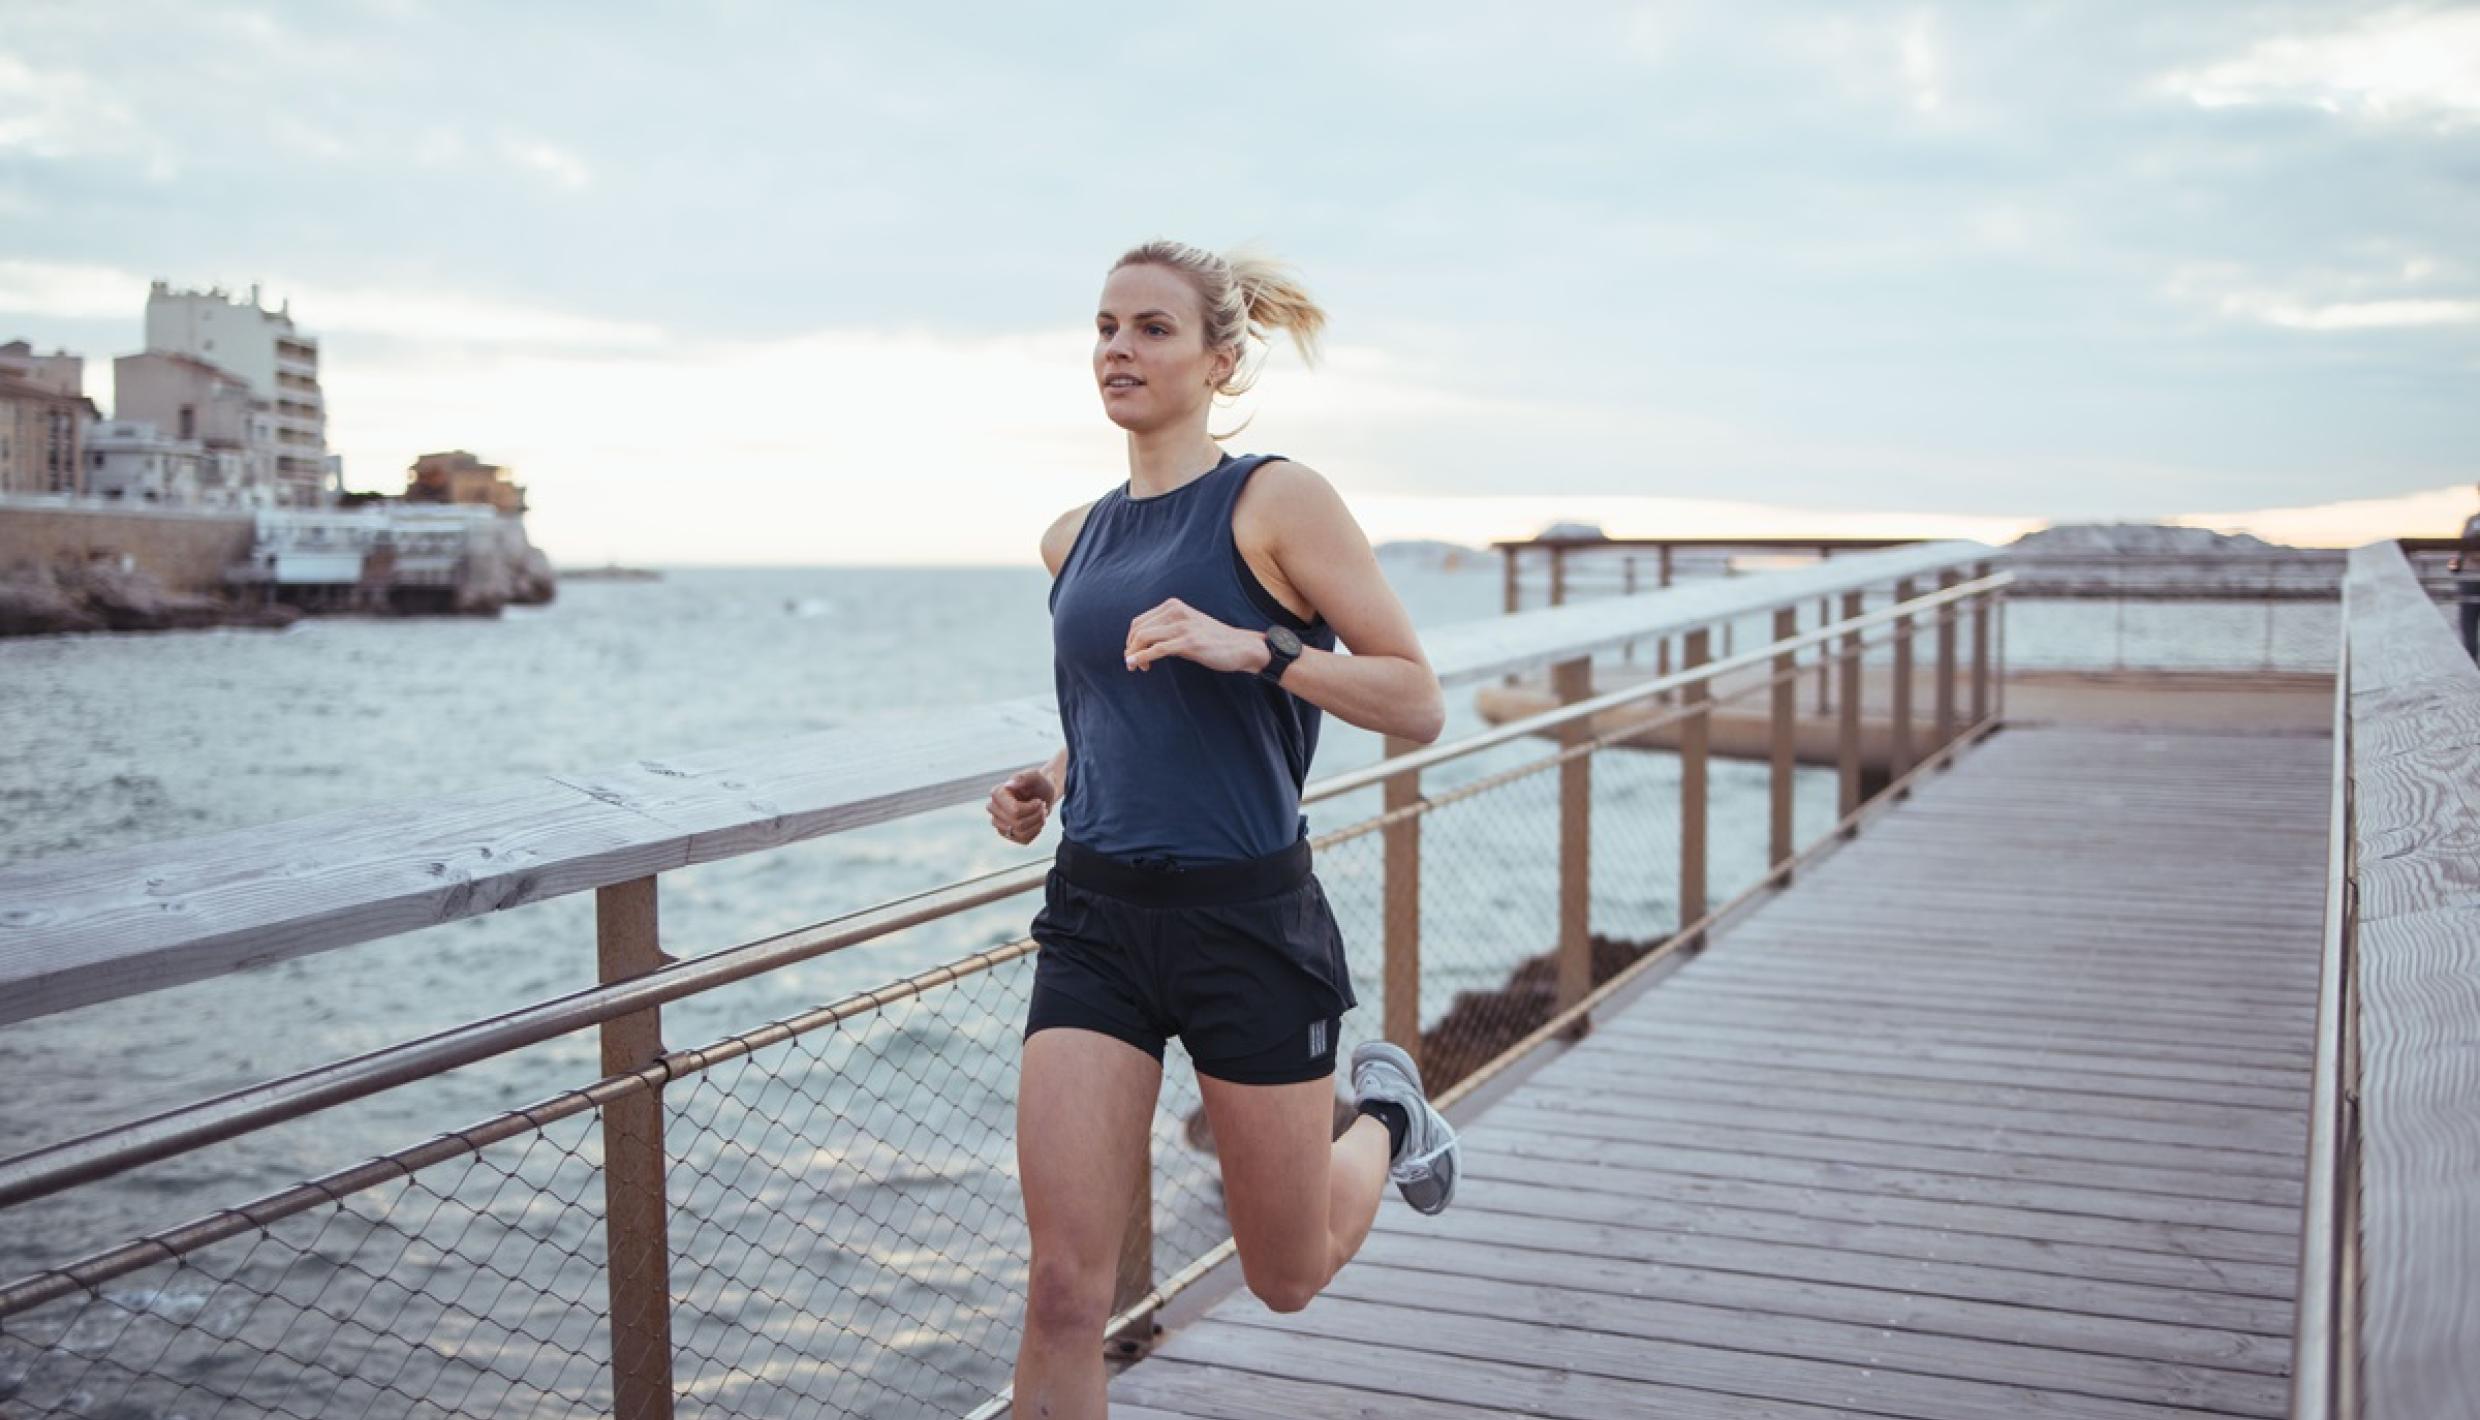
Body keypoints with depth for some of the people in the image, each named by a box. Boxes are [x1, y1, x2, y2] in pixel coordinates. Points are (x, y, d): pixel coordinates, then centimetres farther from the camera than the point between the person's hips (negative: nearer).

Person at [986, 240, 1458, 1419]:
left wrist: (1255, 647, -24)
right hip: (1095, 921, 4)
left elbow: (1417, 702, -11)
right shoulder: (1073, 540, 10)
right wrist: (1046, 783, 7)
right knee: (1065, 1289, -5)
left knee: (1288, 1279, 15)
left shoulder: (1277, 501, -7)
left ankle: (1384, 1113, 45)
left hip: (1247, 919, -4)